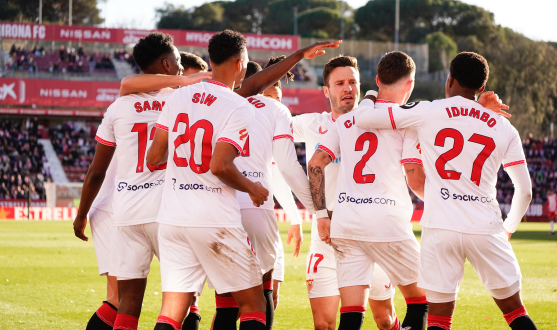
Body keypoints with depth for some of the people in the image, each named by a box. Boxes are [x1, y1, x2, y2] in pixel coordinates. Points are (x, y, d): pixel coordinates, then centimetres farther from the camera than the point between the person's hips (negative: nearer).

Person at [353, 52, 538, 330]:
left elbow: (362, 119, 4)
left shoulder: (427, 112, 3)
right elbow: (524, 190, 13)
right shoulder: (504, 129, 10)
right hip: (486, 229, 1)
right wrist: (509, 228, 31)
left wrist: (369, 98, 27)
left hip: (440, 229, -1)